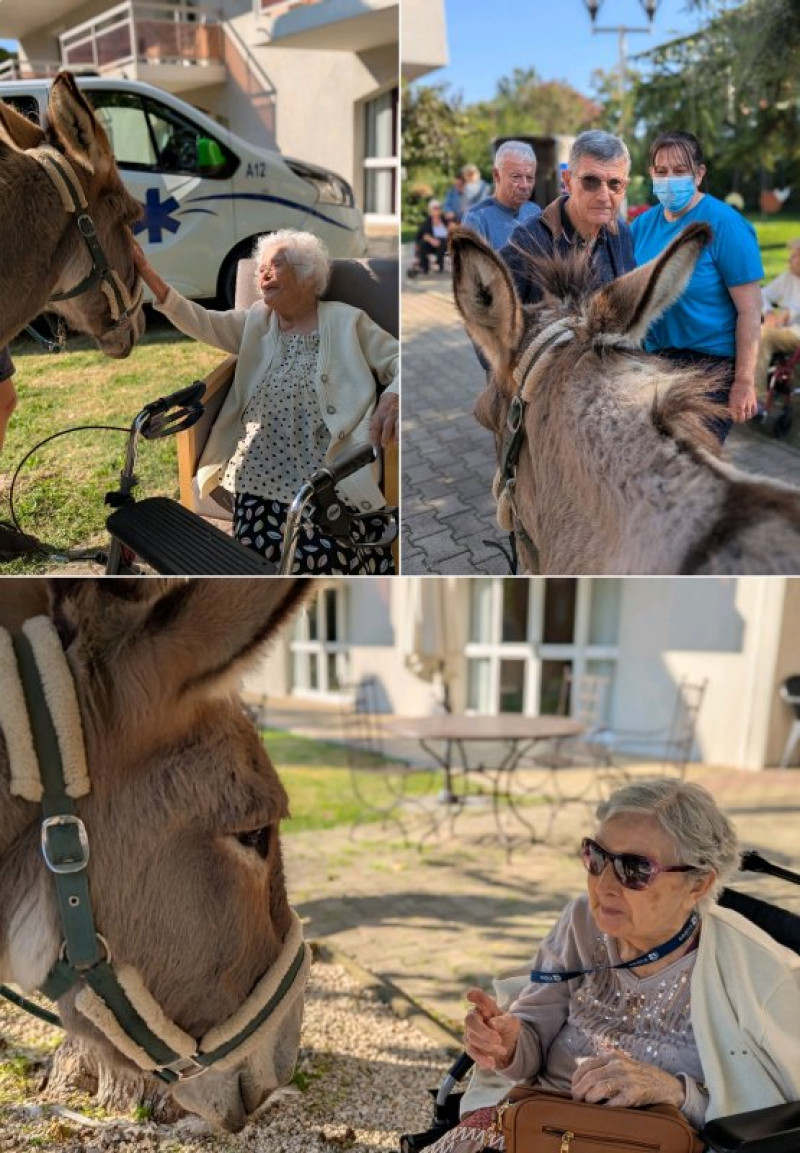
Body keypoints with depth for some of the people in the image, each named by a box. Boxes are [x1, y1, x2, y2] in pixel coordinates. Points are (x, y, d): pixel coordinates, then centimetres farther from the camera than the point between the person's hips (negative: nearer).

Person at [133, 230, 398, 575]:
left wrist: (393, 398, -19)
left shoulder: (347, 321, 11)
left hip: (329, 468, -3)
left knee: (326, 560, -24)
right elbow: (202, 322, 10)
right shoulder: (256, 320, 23)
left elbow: (398, 362, 5)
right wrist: (147, 273, -2)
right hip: (262, 470, 3)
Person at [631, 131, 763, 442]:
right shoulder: (642, 224, 4)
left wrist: (744, 381, -16)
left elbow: (750, 310, -14)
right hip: (654, 359, 5)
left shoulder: (723, 224, -12)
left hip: (711, 363, -5)